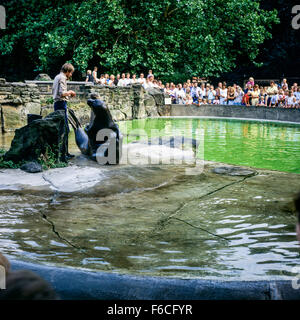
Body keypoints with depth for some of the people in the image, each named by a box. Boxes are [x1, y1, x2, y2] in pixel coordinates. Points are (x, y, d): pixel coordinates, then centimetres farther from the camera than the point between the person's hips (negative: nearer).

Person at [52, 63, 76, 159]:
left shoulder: (57, 77, 19)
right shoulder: (62, 78, -11)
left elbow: (53, 92, 24)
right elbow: (62, 93, -21)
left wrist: (68, 93, 19)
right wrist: (70, 92, -3)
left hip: (57, 103, 10)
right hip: (61, 104, -10)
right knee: (64, 129, -9)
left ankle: (65, 152, 17)